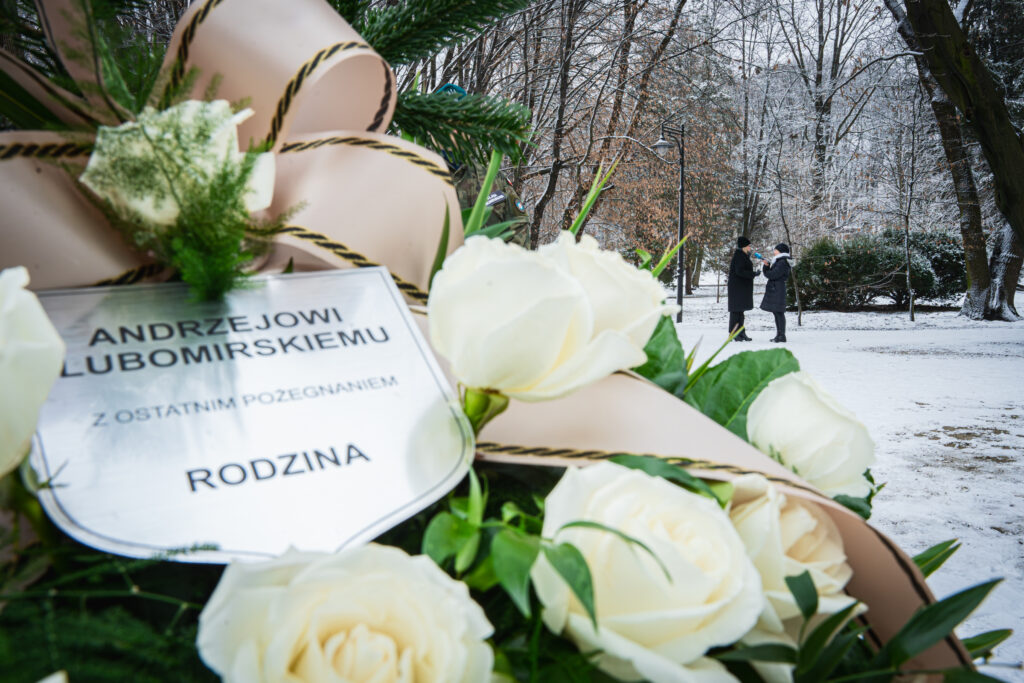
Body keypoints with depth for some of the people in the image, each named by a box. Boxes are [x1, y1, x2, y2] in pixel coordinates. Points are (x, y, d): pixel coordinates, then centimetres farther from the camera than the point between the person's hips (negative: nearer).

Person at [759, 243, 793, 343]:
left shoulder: (783, 262, -11)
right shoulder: (778, 261, 20)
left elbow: (773, 275, -18)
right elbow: (769, 273, 17)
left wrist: (765, 271, 0)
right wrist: (767, 265, 0)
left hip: (778, 289, -10)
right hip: (774, 289, 10)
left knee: (779, 312, -10)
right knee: (776, 312, 11)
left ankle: (782, 335, -9)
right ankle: (779, 335, 15)